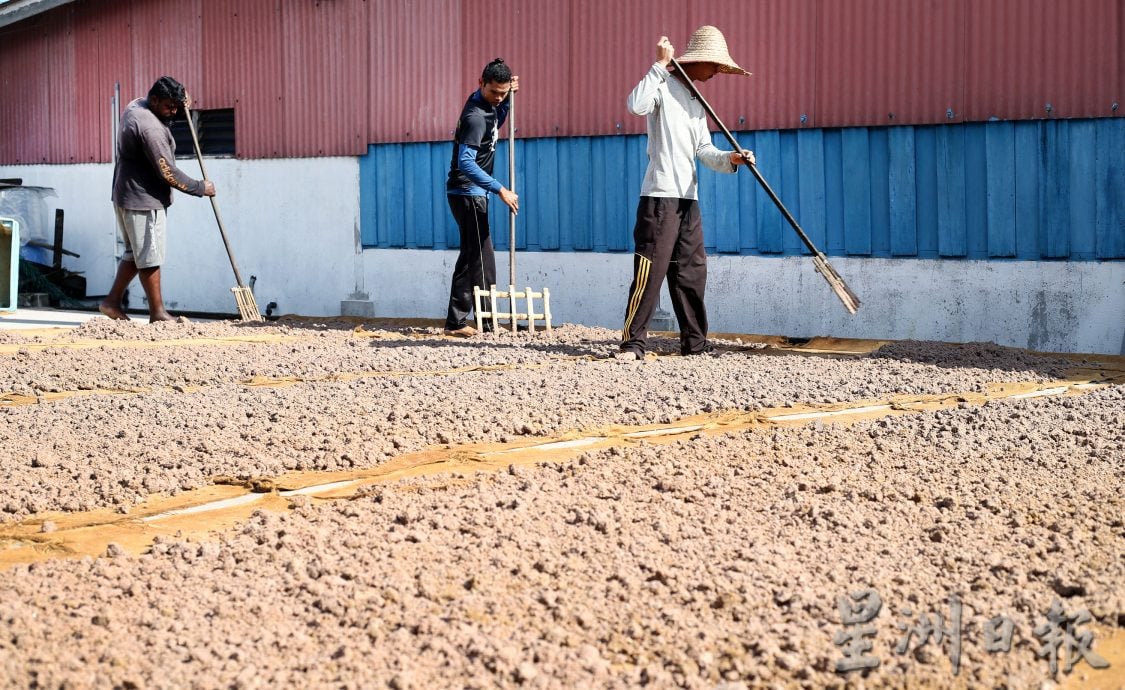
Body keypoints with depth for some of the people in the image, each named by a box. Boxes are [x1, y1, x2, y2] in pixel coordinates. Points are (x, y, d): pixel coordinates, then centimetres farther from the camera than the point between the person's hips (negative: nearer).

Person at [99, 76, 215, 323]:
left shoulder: (135, 105, 7)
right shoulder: (150, 127, -24)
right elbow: (168, 172, -23)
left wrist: (181, 99, 10)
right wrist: (200, 188, -11)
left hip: (127, 197, 10)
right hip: (143, 201, -10)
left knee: (135, 253, 18)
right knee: (149, 257, -3)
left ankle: (112, 302, 21)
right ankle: (157, 313, 3)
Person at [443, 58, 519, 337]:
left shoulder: (486, 105, 7)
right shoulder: (475, 117, -22)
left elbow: (494, 124, 31)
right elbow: (465, 162, -29)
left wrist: (507, 99, 12)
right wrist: (500, 189, -32)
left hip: (471, 193, 10)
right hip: (468, 194, -10)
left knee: (471, 258, 14)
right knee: (480, 260, -10)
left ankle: (457, 322, 18)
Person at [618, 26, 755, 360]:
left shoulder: (697, 101, 20)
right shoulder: (664, 85, -5)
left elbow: (704, 149, 15)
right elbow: (636, 106, -27)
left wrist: (730, 159, -5)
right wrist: (661, 64, -22)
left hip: (688, 198, 9)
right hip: (660, 195, -9)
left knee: (692, 272, 11)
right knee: (650, 270, -11)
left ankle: (694, 342, 18)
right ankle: (632, 342, -6)